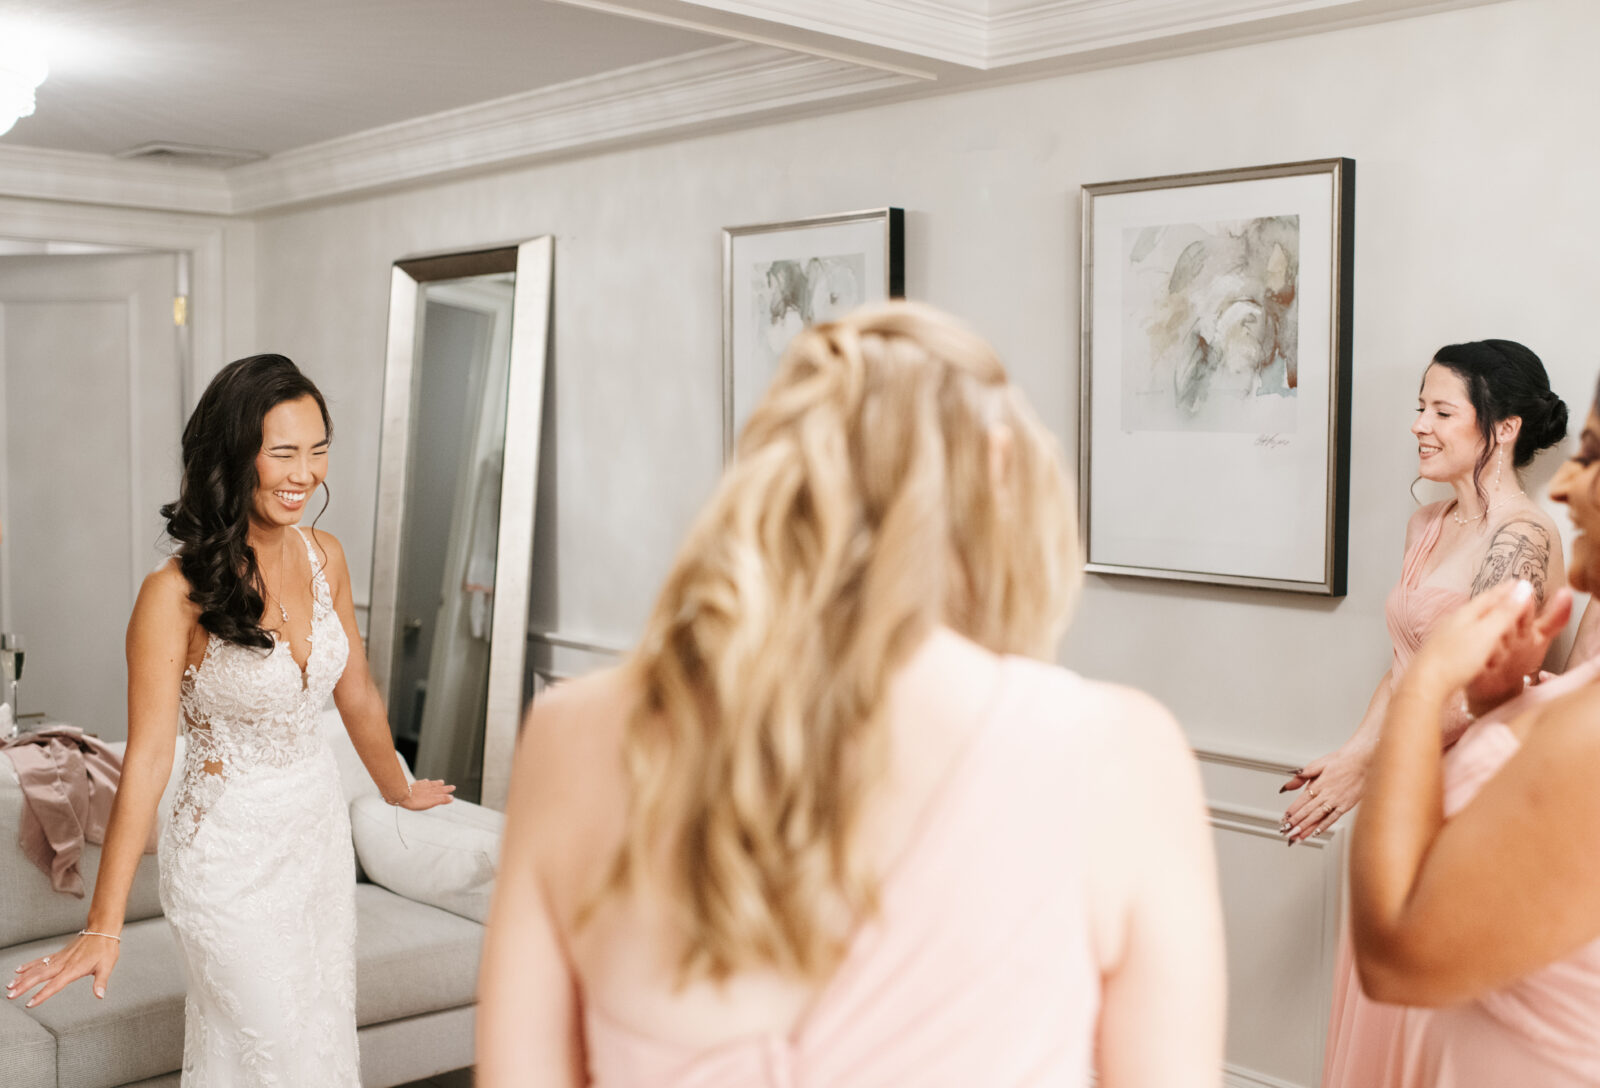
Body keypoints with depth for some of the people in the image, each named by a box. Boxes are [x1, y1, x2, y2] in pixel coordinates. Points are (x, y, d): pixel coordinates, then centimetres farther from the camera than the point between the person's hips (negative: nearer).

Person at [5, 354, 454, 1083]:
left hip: (320, 829, 6)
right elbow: (147, 758, -20)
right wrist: (104, 928, -19)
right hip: (230, 851, -6)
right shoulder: (176, 593, -21)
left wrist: (398, 791, 23)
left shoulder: (324, 557, -3)